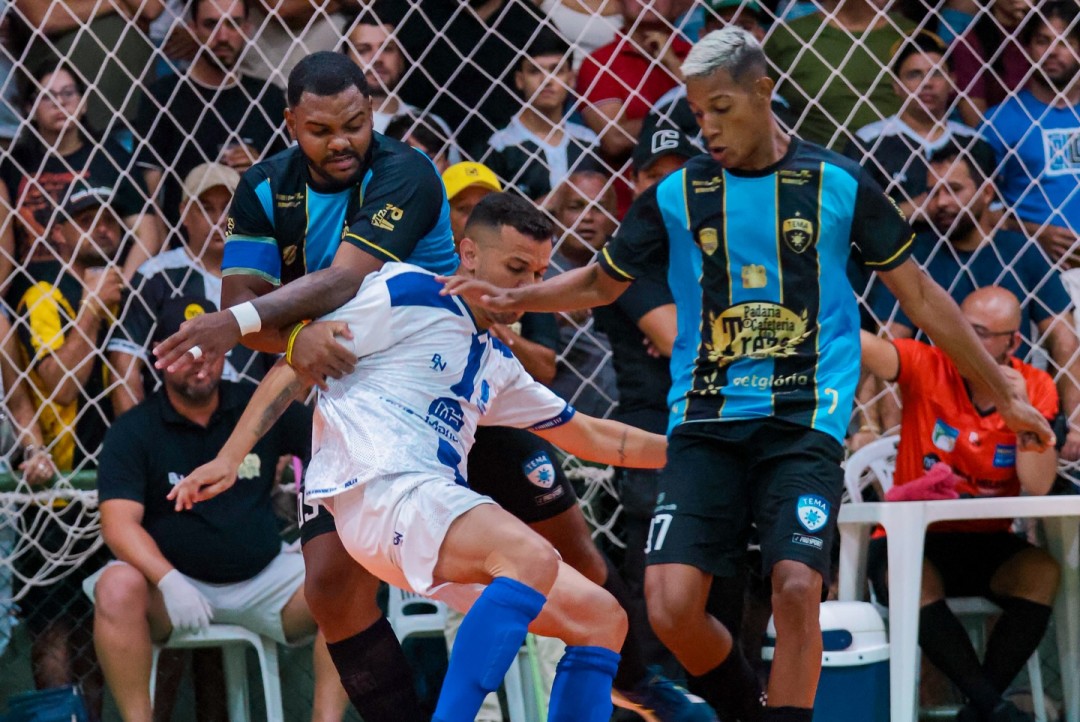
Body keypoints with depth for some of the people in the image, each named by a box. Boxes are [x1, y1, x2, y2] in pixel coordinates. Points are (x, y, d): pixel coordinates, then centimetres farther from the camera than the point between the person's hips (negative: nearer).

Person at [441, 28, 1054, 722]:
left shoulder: (839, 184, 3)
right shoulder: (676, 195, 7)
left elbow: (920, 293, 11)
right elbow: (602, 282, 21)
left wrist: (1004, 394, 14)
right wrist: (514, 297, 5)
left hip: (804, 421, -2)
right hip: (706, 422, 2)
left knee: (796, 586, -23)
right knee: (672, 606, -12)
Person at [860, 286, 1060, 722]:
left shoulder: (1036, 388, -2)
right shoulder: (927, 368, -9)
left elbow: (1038, 487, -10)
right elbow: (866, 347, -29)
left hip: (986, 544, 2)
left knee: (1042, 573, -28)